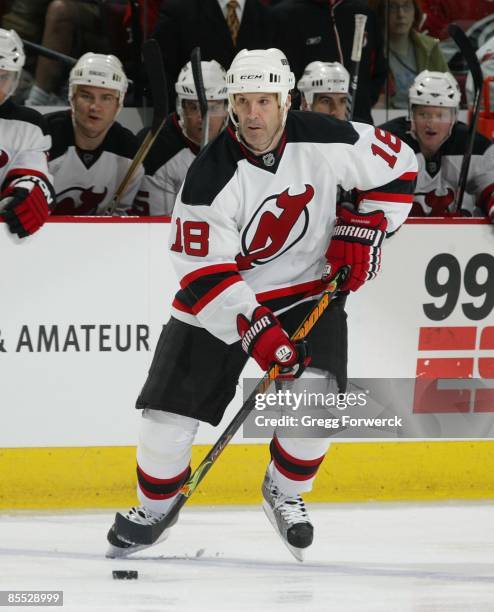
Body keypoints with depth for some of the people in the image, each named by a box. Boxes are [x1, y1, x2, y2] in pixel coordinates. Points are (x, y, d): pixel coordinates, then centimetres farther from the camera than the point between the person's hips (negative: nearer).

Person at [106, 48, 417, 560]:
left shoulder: (325, 141, -16)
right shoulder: (211, 176, -23)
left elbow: (396, 165, 1)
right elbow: (203, 270, -23)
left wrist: (363, 228, -8)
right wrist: (254, 329, -31)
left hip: (308, 288, 1)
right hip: (221, 297, -1)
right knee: (171, 409, -6)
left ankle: (284, 493, 7)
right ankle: (154, 508, 20)